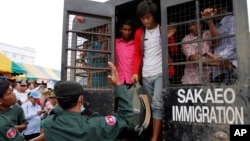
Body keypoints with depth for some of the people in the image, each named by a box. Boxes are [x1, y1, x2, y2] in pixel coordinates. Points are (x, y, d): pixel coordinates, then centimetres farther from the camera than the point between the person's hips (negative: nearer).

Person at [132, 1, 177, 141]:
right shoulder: (139, 32, 12)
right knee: (152, 105, 8)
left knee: (157, 104, -13)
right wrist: (135, 72, 0)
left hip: (161, 73, -3)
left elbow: (173, 51, 5)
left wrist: (170, 37, -14)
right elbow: (137, 54, 12)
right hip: (146, 75, 4)